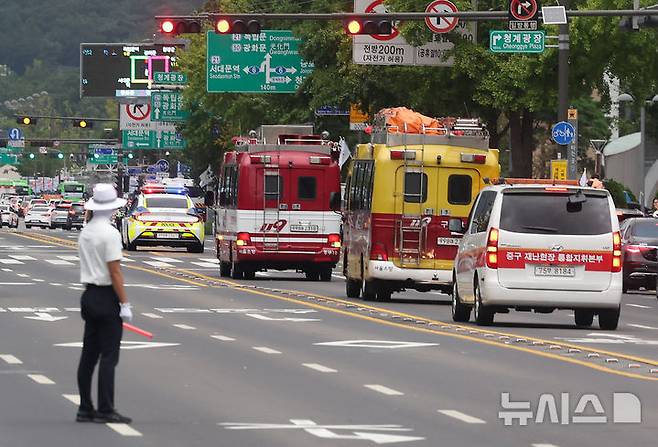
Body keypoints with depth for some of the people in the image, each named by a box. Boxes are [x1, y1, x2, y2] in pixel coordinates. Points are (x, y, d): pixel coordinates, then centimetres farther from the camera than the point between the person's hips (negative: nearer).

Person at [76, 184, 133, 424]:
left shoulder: (85, 232, 10)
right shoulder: (110, 233, -15)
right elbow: (114, 271, -17)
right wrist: (124, 303, -15)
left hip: (89, 295, 8)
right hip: (107, 296, -8)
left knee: (89, 354, 10)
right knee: (109, 355, -5)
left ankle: (85, 408, 13)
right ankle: (105, 409, -6)